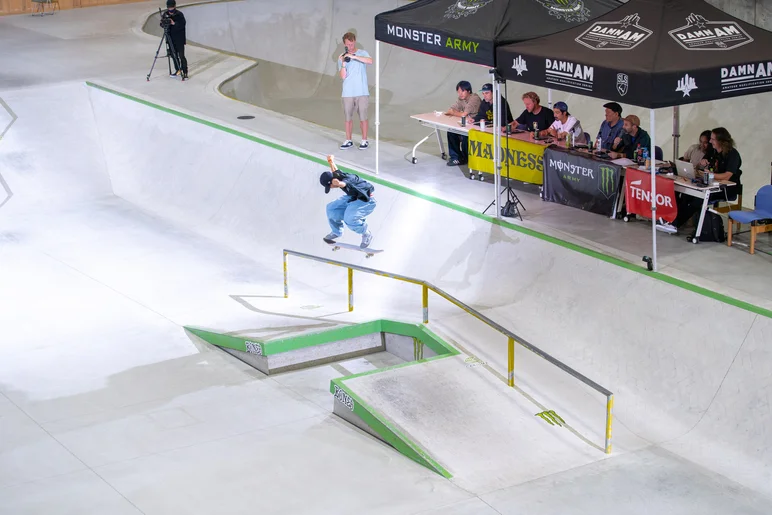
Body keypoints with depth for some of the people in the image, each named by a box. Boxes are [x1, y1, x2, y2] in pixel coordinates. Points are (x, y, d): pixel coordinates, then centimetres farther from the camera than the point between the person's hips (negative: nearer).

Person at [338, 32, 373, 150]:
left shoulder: (362, 53, 1)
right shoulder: (342, 57, 6)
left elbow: (370, 61, -22)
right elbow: (343, 76, -2)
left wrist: (354, 56, -27)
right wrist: (343, 63, -16)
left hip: (362, 92, -2)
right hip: (347, 93, 2)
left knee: (363, 117, 2)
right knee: (348, 117, 7)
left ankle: (364, 141, 11)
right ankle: (348, 141, 17)